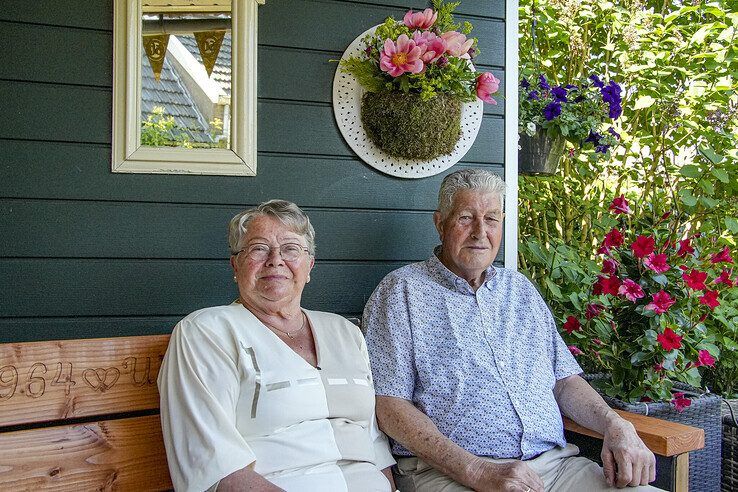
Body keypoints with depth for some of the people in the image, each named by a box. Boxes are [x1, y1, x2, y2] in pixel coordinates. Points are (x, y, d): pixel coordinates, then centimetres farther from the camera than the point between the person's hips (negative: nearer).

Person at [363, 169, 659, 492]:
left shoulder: (520, 289, 20)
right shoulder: (402, 291, 0)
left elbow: (564, 379, 19)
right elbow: (388, 405, -8)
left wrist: (615, 426, -1)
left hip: (556, 463, 6)